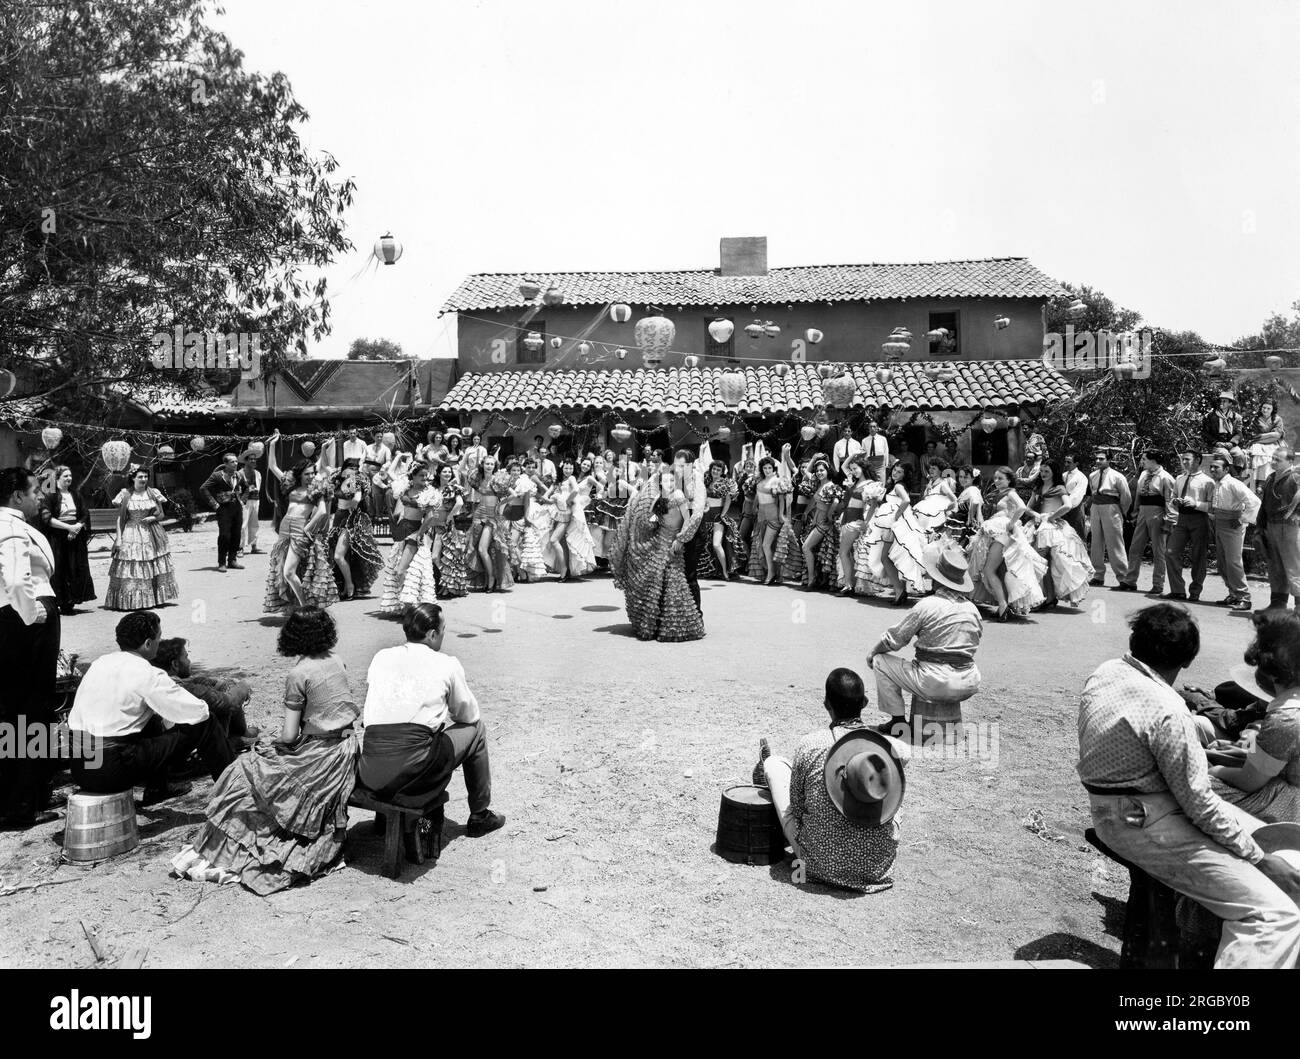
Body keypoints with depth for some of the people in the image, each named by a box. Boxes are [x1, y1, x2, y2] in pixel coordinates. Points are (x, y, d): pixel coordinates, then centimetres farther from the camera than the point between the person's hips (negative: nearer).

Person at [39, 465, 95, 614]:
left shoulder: (76, 495, 13)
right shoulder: (50, 496, -1)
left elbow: (85, 515, 10)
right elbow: (47, 518, -11)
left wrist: (78, 526, -9)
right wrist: (68, 527, -16)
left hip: (75, 537, 4)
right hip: (57, 539, -4)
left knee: (76, 569, 0)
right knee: (59, 571, -4)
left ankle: (70, 602, 8)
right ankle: (59, 603, 0)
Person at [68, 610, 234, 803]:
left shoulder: (100, 663, 10)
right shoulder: (147, 675, -13)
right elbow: (199, 711, -11)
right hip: (111, 770, -8)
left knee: (152, 719, 33)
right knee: (205, 723, -3)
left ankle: (156, 790, 43)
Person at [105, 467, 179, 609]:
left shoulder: (153, 493, 4)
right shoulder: (125, 495, 0)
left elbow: (161, 515, 11)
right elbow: (120, 518, 1)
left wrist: (153, 518, -11)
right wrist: (119, 538, -5)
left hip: (152, 535, 2)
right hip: (131, 535, -2)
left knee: (154, 569, 5)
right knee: (130, 570, -5)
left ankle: (156, 599, 13)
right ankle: (130, 602, 0)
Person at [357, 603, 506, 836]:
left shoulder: (380, 657, 12)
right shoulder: (447, 665, 0)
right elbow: (469, 715, 13)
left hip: (370, 776, 5)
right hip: (414, 775, -5)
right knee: (475, 729, 17)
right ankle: (480, 816, 28)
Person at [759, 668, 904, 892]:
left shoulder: (810, 745, -18)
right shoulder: (894, 748, -13)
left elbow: (797, 808, -4)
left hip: (823, 867, -2)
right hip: (879, 867, 2)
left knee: (774, 764, 15)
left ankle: (769, 776, 56)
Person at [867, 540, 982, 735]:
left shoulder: (926, 605, -11)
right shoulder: (972, 608, 5)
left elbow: (893, 640, -3)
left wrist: (873, 652, 16)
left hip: (936, 685, -6)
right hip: (969, 686, 6)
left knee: (881, 661, 10)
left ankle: (898, 721, 11)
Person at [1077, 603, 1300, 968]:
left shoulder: (1105, 672, 1)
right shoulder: (1167, 711, -24)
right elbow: (1199, 803, -18)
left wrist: (1199, 755, 24)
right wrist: (1259, 857, -6)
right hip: (1146, 825, -10)